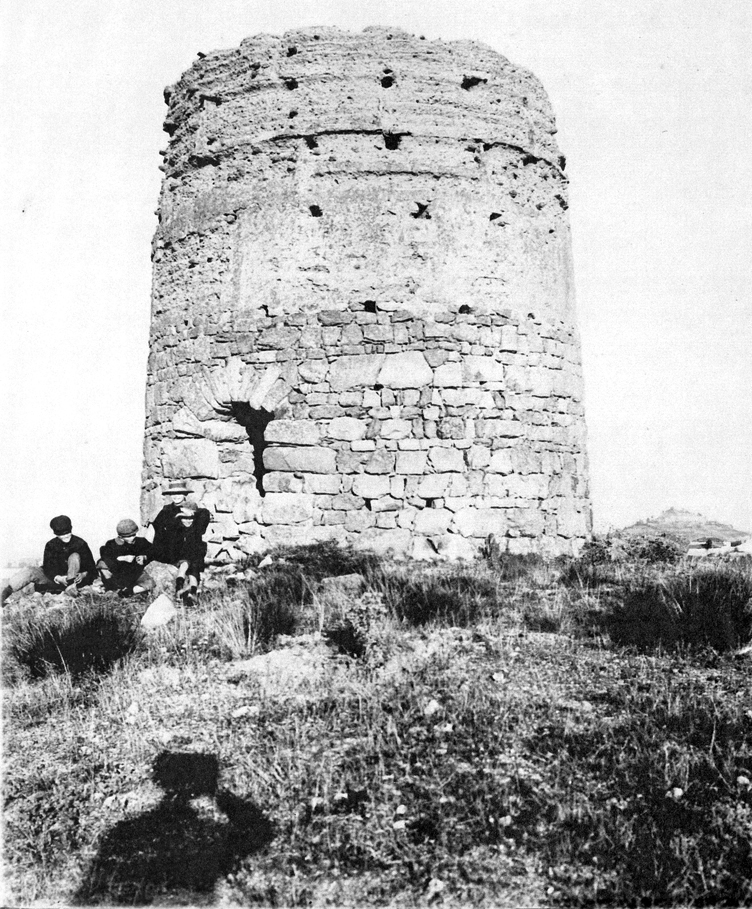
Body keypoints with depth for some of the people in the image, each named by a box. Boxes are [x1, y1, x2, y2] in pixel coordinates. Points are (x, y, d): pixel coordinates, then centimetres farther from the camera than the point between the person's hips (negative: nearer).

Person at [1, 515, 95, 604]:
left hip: (75, 578, -2)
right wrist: (58, 578, -32)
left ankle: (70, 587, -41)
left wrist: (84, 574, -31)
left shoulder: (80, 543, -9)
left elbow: (90, 566, -8)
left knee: (74, 556, -27)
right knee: (28, 572, -20)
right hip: (54, 577, 2)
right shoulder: (51, 545, -4)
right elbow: (48, 567, -11)